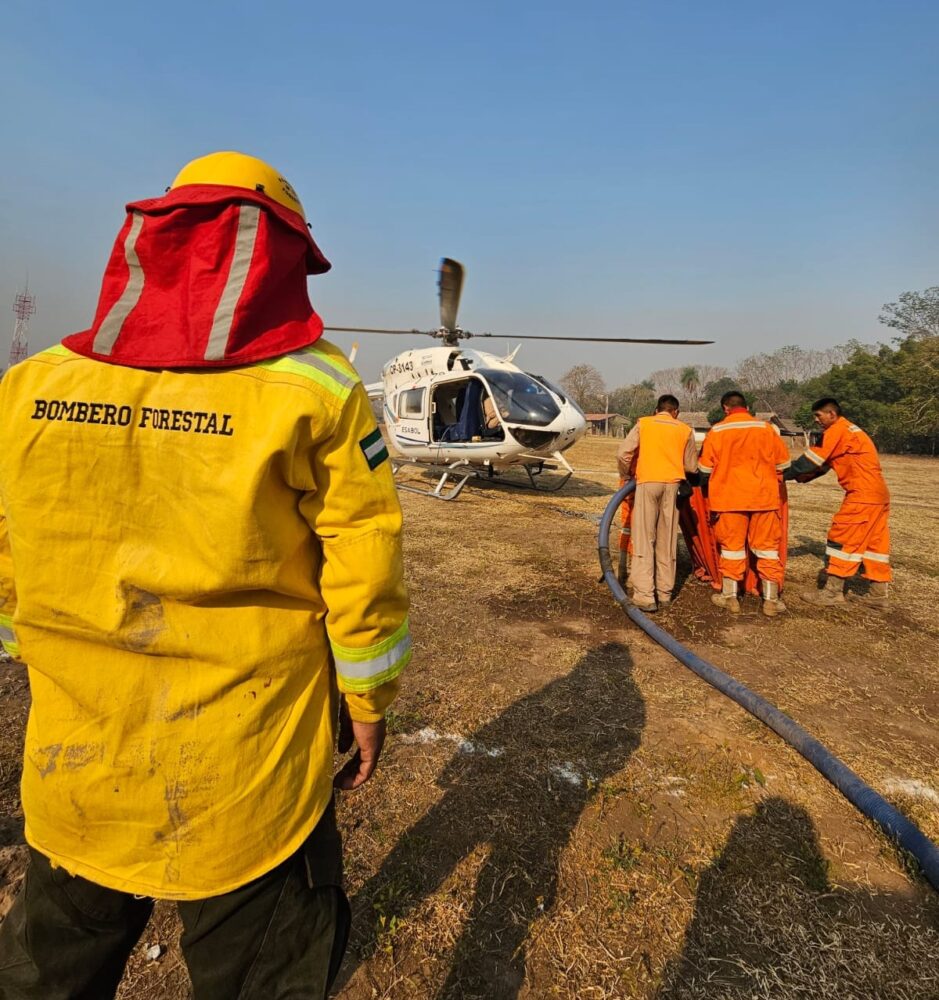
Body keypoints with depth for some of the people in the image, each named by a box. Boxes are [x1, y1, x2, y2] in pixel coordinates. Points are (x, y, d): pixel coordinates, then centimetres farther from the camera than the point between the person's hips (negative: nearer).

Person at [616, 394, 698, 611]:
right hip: (672, 484, 2)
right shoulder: (685, 430, 11)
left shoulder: (643, 423, 8)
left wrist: (626, 476, 16)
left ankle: (645, 596, -8)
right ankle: (665, 594, 16)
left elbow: (623, 454, 0)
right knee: (667, 541, 10)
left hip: (647, 482, -2)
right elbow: (691, 466, 12)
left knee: (644, 540, -2)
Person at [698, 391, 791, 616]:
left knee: (732, 546, 9)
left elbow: (705, 468, 1)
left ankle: (730, 596, 16)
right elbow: (783, 464, 6)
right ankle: (771, 600, 12)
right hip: (764, 496, 1)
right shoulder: (767, 429, 0)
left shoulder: (717, 431, -4)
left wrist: (721, 478, 22)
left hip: (730, 498, -1)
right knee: (767, 547, 9)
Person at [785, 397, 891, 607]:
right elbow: (824, 463, 18)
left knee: (841, 539, -4)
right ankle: (877, 594, 16)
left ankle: (832, 592, 0)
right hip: (878, 494, 10)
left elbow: (813, 460, -9)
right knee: (874, 542, 11)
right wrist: (801, 477, 8)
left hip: (862, 495, -10)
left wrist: (784, 475, 0)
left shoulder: (837, 431, -11)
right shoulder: (850, 430, 20)